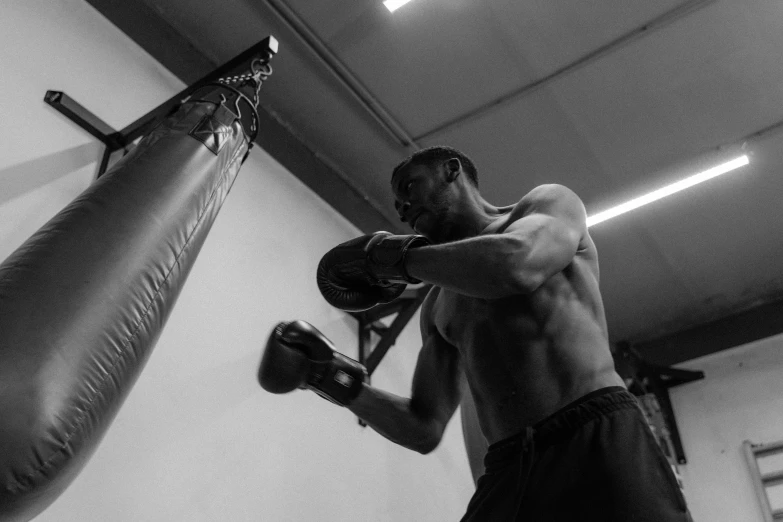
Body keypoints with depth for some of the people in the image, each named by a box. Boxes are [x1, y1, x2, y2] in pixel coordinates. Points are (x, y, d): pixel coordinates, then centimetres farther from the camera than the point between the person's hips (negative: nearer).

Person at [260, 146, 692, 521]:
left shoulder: (549, 204, 10)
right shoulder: (437, 307, 21)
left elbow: (516, 265, -15)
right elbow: (424, 429, 18)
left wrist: (397, 255, -2)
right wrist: (339, 380, 6)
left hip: (599, 439, -4)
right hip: (506, 473, 5)